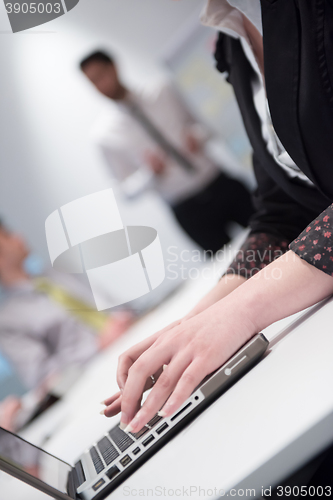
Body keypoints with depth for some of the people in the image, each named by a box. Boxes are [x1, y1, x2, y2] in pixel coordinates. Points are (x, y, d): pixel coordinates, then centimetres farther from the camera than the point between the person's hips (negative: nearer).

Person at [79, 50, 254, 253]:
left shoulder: (163, 93, 3)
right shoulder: (105, 134, -3)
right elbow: (129, 188, 2)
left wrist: (196, 136, -8)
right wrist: (149, 173, -19)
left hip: (223, 185, 3)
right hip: (187, 209, -2)